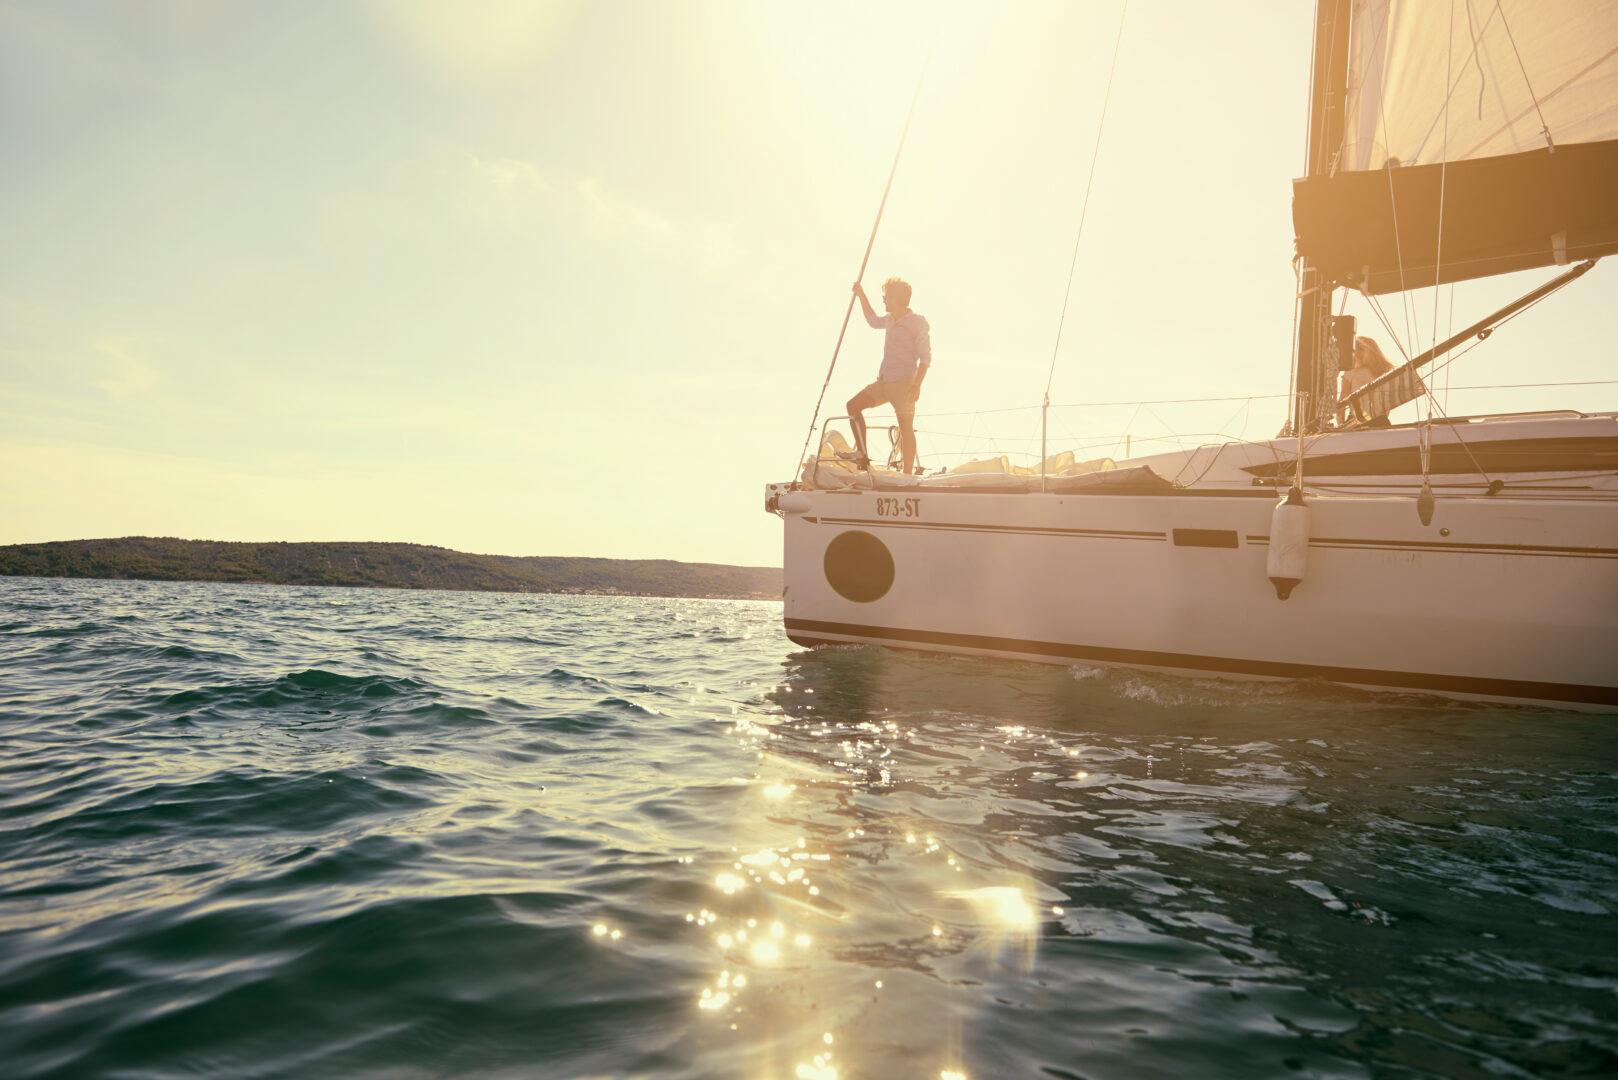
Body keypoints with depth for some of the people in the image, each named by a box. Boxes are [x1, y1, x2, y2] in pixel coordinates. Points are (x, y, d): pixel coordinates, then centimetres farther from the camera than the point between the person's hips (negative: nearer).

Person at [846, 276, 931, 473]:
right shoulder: (891, 320, 15)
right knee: (853, 405, 0)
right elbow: (874, 321, 39)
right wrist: (861, 295, 34)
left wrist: (917, 385, -21)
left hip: (903, 383, -8)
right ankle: (862, 456, 3)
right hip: (884, 382, 8)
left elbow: (926, 357, -12)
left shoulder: (918, 323, -8)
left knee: (906, 428, -6)